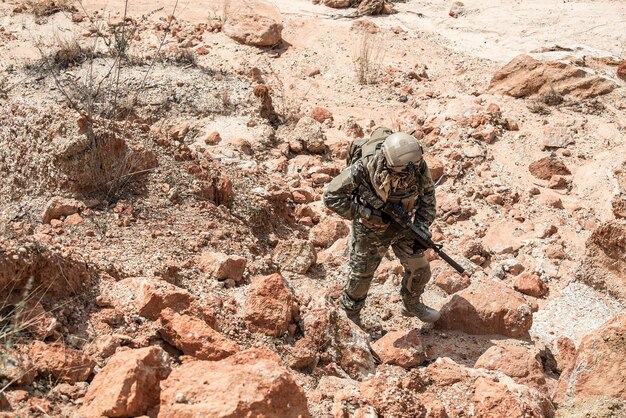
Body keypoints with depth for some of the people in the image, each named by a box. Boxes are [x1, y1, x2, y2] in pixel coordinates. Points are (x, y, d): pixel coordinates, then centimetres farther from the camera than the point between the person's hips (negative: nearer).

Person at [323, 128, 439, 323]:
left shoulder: (417, 164, -24)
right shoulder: (364, 168, -36)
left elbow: (427, 194, -4)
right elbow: (331, 197, -29)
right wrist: (368, 214, -30)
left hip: (401, 226, 4)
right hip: (370, 231, -3)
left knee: (420, 270, 11)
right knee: (361, 276, 13)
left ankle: (412, 305, 41)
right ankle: (350, 315, 40)